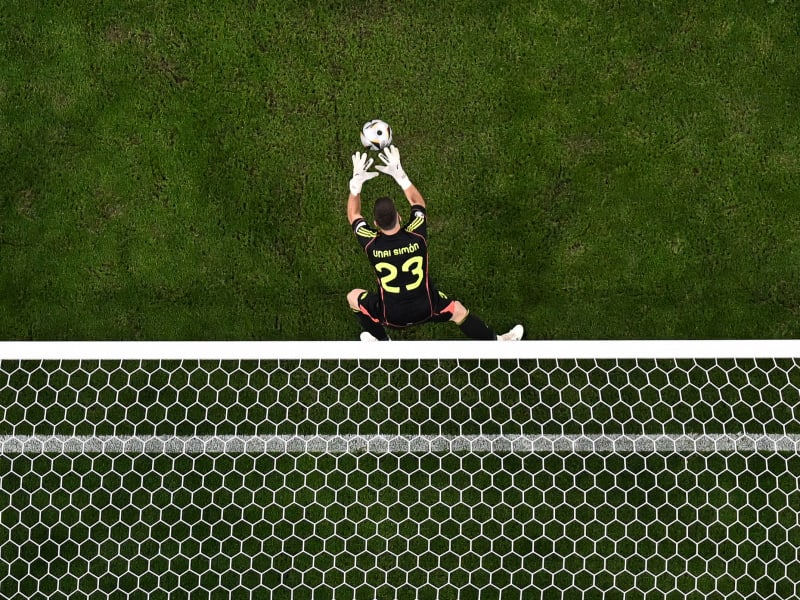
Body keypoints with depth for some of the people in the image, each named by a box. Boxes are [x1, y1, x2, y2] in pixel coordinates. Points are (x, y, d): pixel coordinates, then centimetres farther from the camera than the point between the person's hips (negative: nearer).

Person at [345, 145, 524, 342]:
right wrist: (399, 174, 3)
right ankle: (496, 341, 31)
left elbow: (353, 214, -2)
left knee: (353, 297, 23)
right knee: (458, 310, 25)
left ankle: (380, 340, 34)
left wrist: (357, 181, -1)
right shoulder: (416, 236, -21)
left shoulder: (371, 244, -22)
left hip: (391, 315, -1)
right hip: (425, 309, 1)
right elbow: (417, 201, 1)